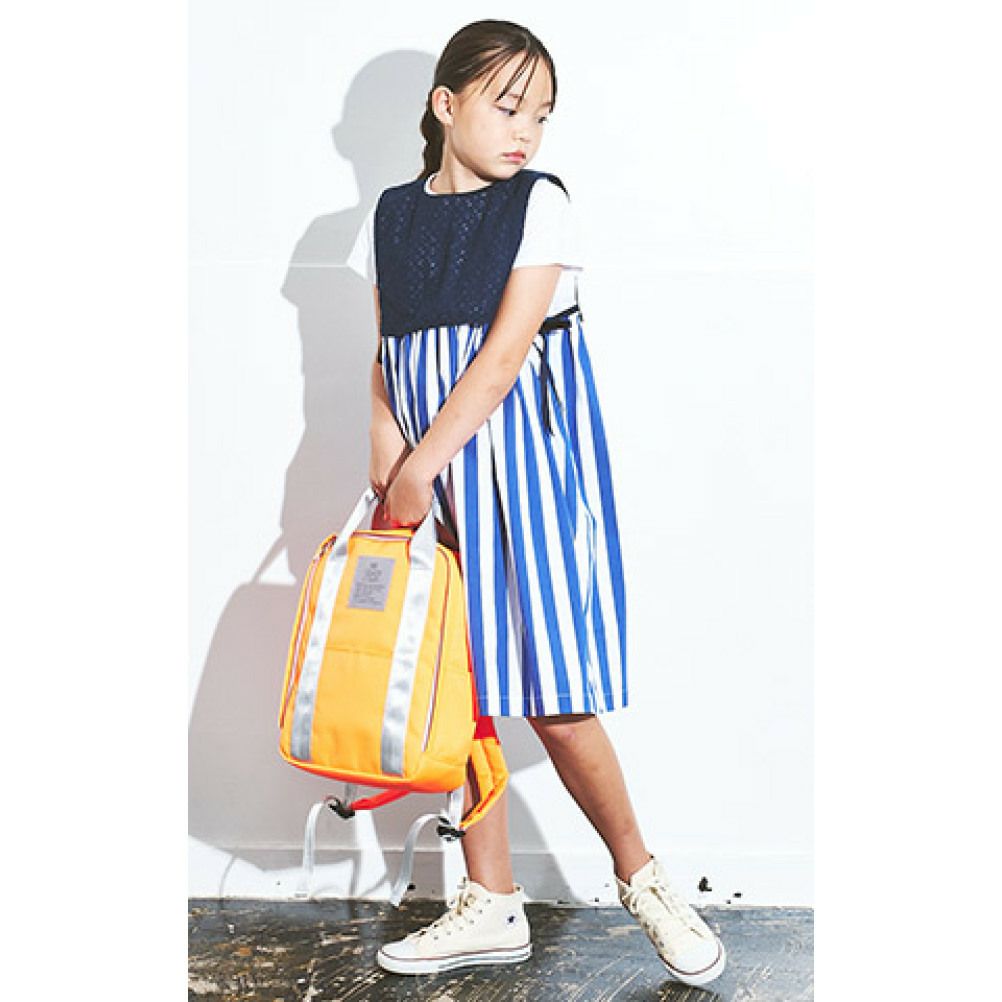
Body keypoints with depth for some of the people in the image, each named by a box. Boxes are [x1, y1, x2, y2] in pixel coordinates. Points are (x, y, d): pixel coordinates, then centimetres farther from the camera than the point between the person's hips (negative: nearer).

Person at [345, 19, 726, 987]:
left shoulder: (539, 203, -2)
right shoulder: (392, 215, 11)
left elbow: (506, 348, -12)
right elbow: (386, 359, 9)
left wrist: (419, 470, -17)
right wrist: (391, 466, -8)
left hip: (524, 458, -4)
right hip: (429, 472, 4)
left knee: (555, 698, -5)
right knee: (464, 690, 8)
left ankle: (640, 876, 16)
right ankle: (492, 907, 20)